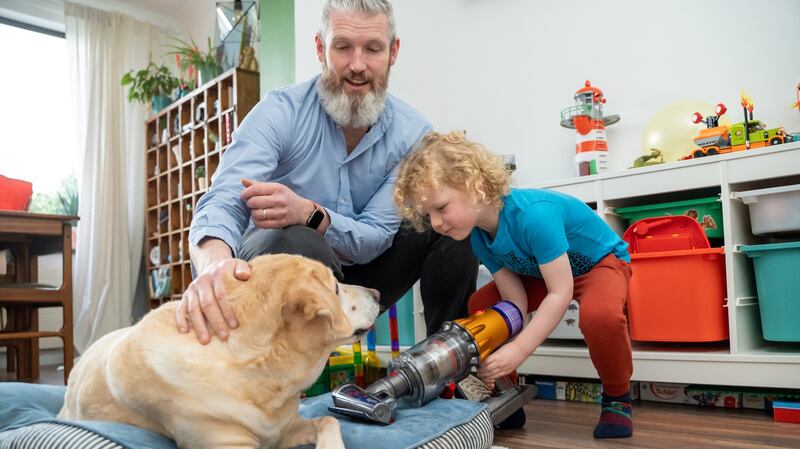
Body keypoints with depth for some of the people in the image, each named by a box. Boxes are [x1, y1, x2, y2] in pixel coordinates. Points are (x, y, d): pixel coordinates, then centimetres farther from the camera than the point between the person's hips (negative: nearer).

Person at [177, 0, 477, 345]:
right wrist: (214, 262, -54)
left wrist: (307, 212, -37)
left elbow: (377, 236, -16)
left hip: (357, 273, 3)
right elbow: (222, 203, -29)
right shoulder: (280, 112, -16)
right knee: (297, 242, -37)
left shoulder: (412, 133, -10)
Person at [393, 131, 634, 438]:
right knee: (478, 305, -10)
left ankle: (617, 398, -8)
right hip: (540, 271, 7)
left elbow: (560, 291, -35)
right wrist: (496, 360, -29)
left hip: (600, 259, -6)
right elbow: (515, 304, -15)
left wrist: (518, 350, -39)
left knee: (600, 315, -39)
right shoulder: (479, 238, -15)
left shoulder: (532, 214, -39)